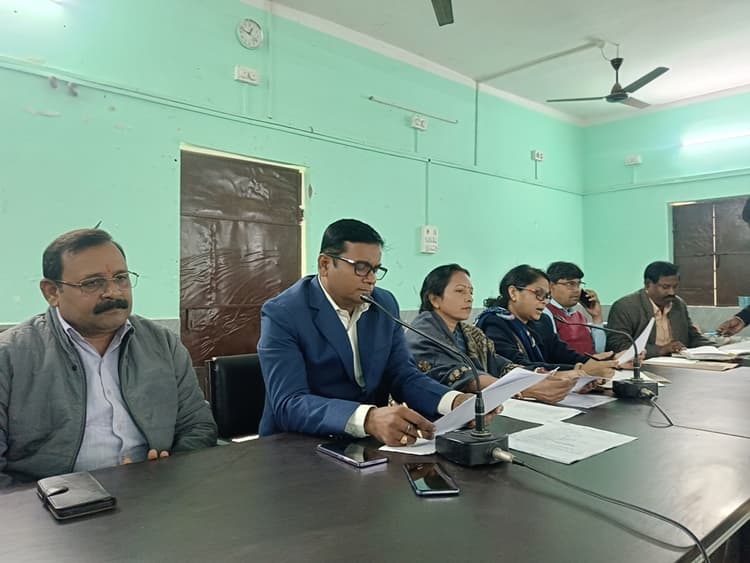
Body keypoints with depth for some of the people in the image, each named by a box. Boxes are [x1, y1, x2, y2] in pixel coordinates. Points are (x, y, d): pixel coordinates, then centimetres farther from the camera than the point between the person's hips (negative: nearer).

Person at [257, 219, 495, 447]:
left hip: (368, 442, 4)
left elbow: (403, 376, 1)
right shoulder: (282, 314, -15)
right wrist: (368, 419, -39)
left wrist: (457, 401, -18)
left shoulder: (385, 305, 2)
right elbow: (289, 404, -24)